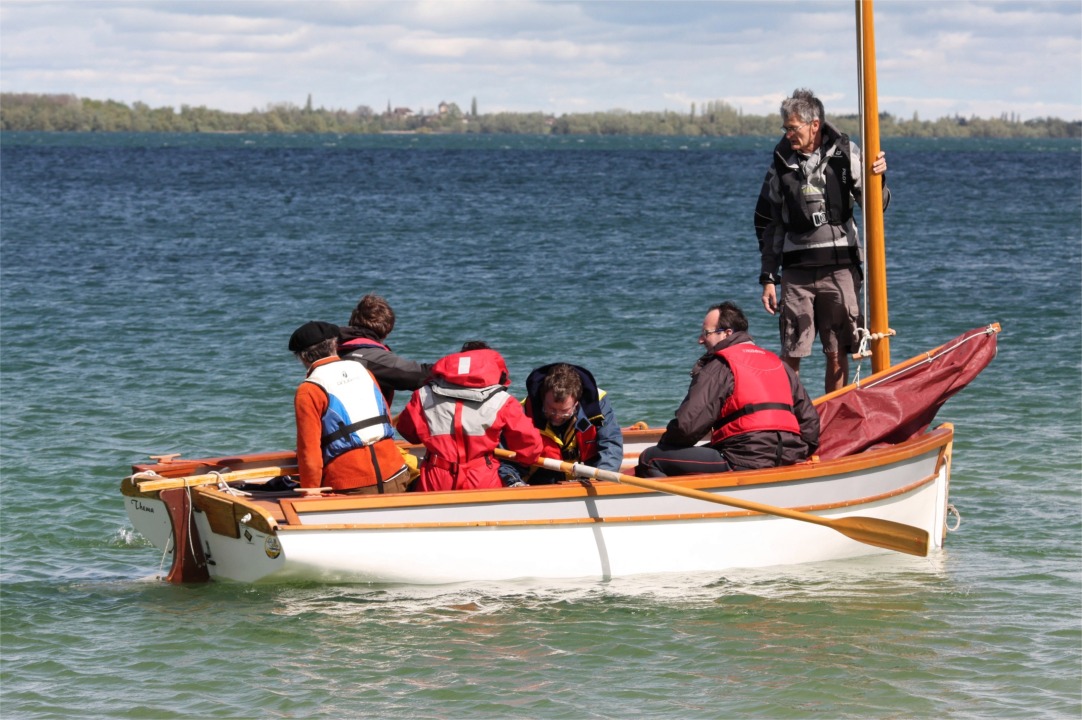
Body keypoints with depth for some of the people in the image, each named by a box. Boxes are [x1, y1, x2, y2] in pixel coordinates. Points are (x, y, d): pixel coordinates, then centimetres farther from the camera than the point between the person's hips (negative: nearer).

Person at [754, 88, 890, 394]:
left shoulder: (846, 154, 2)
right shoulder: (782, 164, 6)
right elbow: (768, 226, 11)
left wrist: (878, 178, -15)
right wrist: (768, 277, 7)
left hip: (840, 267, -1)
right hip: (796, 270, 1)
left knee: (837, 354, 3)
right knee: (790, 355, -1)